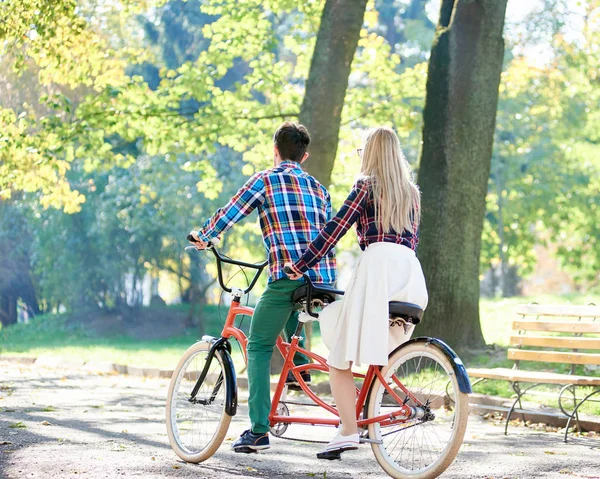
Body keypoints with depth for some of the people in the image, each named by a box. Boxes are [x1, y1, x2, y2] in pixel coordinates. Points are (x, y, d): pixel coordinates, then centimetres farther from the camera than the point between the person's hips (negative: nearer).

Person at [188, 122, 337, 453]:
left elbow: (228, 214, 3)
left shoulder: (265, 180, 4)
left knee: (258, 347, 5)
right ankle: (300, 366, 25)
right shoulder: (319, 188, 21)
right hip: (323, 277, 6)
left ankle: (258, 430, -4)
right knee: (290, 310, 39)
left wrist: (202, 237, 21)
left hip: (287, 275, -6)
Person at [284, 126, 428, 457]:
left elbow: (334, 229, -2)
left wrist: (300, 265, 1)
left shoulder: (367, 185, 4)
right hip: (410, 269, 7)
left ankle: (348, 430, -15)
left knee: (340, 353, -4)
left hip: (377, 262, -7)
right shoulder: (411, 192, 21)